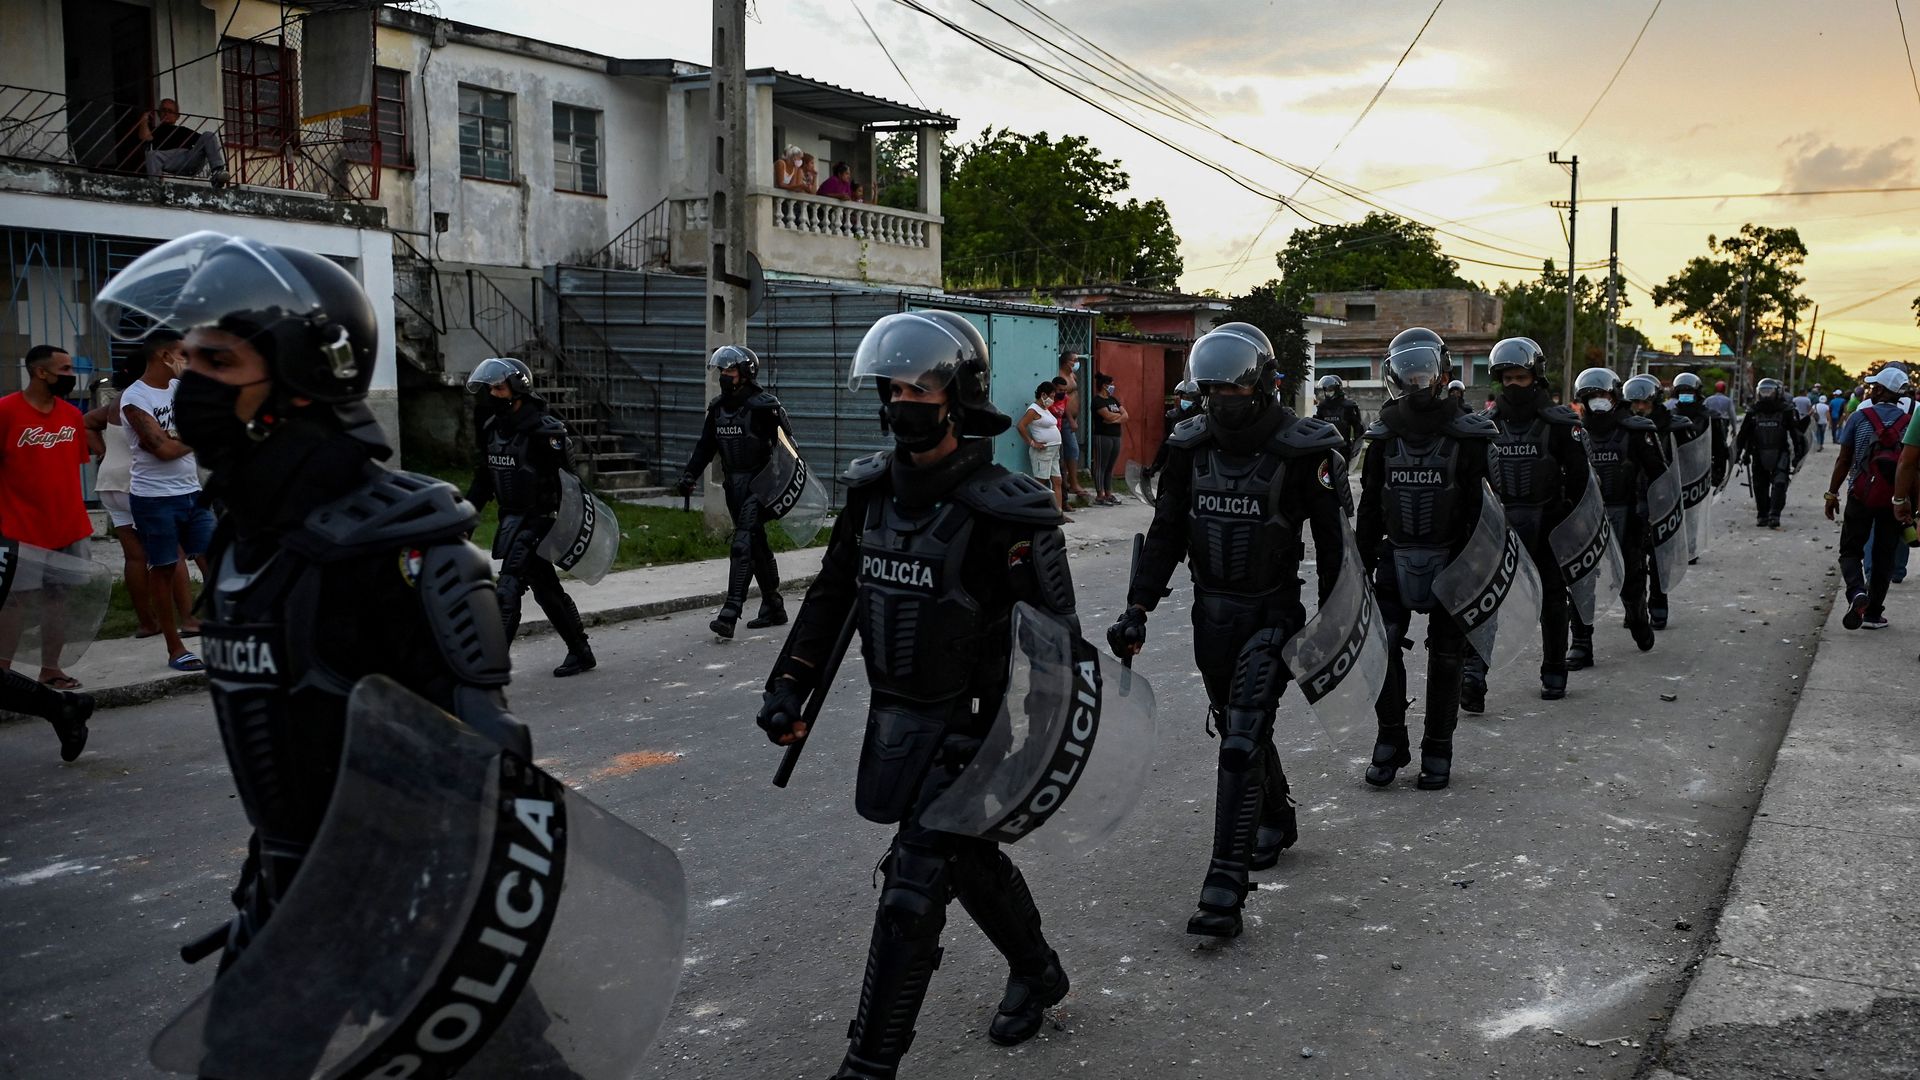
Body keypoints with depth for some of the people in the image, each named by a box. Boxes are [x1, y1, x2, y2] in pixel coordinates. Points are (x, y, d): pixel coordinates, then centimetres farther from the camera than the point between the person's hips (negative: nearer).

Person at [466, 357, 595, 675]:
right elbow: (482, 481, 17)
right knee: (547, 590, 16)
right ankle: (581, 653, 29)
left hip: (538, 521, -8)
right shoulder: (493, 429, 8)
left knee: (508, 590, -14)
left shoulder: (544, 431, -17)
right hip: (511, 519, 8)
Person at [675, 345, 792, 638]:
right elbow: (705, 446, 16)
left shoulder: (764, 406, -12)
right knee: (757, 545, 15)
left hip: (758, 484, -7)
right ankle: (774, 607, 25)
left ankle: (730, 614, -20)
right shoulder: (717, 408, 10)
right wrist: (690, 475, 5)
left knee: (742, 544, -16)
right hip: (733, 485, 7)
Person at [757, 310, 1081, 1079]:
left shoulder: (1002, 512, -18)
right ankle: (1037, 973, 47)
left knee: (913, 890, -6)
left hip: (965, 725, -7)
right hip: (892, 715, 7)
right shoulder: (872, 488, 2)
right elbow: (833, 593, 12)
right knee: (968, 858, 23)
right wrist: (789, 684, 8)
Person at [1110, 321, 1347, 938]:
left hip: (1273, 614, -5)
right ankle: (1276, 821, 45)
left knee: (1243, 740, -14)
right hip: (1211, 613, 6)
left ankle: (1226, 885, -15)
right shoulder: (1191, 446, 2)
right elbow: (1166, 533, 5)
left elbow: (1333, 544, -7)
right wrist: (1137, 608, -3)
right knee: (1240, 729, 19)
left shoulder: (1303, 450, -12)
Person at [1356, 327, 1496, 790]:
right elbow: (1369, 507, 10)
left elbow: (1480, 508, -6)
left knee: (1446, 657, 6)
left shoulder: (1467, 435, -6)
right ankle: (1390, 741, 7)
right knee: (1381, 645, -9)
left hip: (1448, 561, -2)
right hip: (1396, 557, 3)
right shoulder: (1384, 436, 5)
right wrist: (1361, 564, 8)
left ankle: (1437, 750, 18)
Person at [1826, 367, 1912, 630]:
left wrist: (1832, 493, 3)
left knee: (1850, 550, 9)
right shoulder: (1909, 423, -1)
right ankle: (1873, 613, 14)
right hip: (1894, 501, 2)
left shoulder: (1860, 417, -5)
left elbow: (1843, 460, -4)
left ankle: (1857, 592, -19)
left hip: (1861, 498, -2)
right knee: (1884, 557, 11)